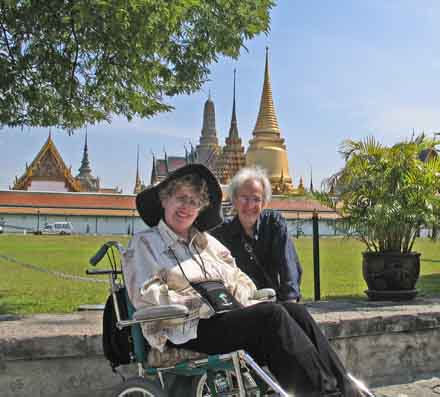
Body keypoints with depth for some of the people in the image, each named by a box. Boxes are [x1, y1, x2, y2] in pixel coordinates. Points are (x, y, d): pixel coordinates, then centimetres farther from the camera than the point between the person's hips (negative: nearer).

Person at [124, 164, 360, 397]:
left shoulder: (206, 241, 26)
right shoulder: (144, 243, 8)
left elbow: (240, 281, 23)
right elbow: (146, 296, -7)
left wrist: (242, 303, -1)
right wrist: (205, 306, -14)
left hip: (227, 317, 6)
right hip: (186, 333, -6)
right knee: (271, 314, -27)